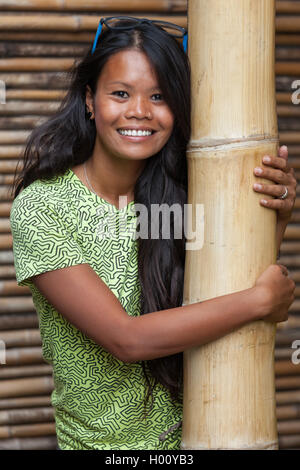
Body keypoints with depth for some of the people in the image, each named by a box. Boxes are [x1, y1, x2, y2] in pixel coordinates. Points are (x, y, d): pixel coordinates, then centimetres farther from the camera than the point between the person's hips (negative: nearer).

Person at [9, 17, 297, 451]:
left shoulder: (178, 195, -4)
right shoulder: (40, 208, -18)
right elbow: (126, 339, -23)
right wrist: (260, 300, -20)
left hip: (187, 436, 4)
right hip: (102, 442, -4)